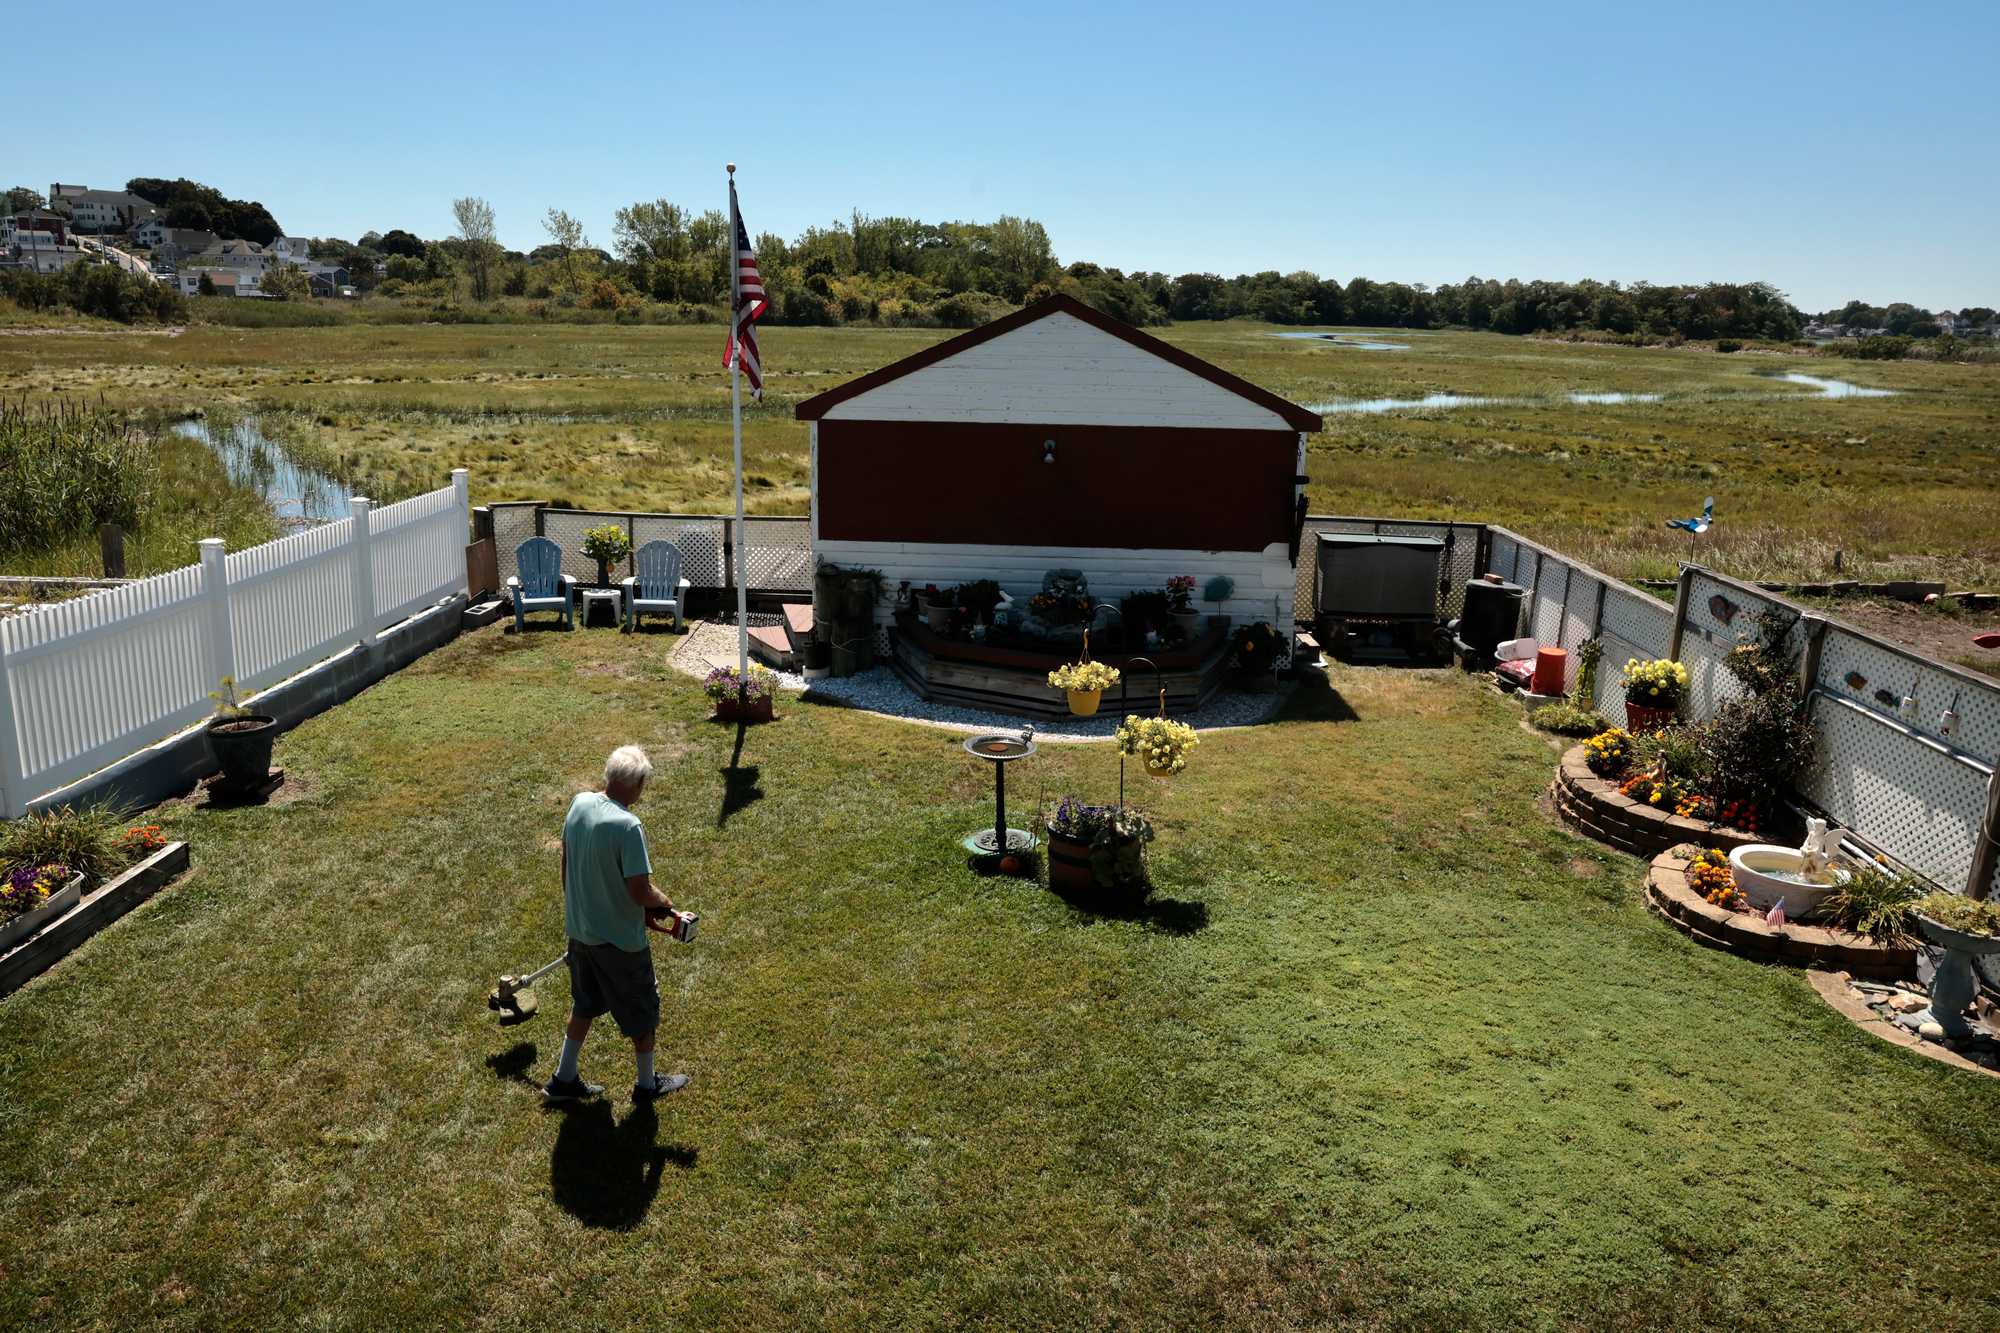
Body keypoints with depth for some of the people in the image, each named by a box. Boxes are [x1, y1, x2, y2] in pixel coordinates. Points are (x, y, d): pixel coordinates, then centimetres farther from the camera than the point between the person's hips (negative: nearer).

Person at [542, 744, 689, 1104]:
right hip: (619, 939, -7)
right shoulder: (627, 826, -29)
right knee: (642, 1009, 15)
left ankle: (564, 1079, 37)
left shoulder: (580, 803, -7)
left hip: (579, 928, 7)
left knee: (585, 1003, 27)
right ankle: (647, 1084, 33)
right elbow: (640, 892, -26)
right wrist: (663, 902, -4)